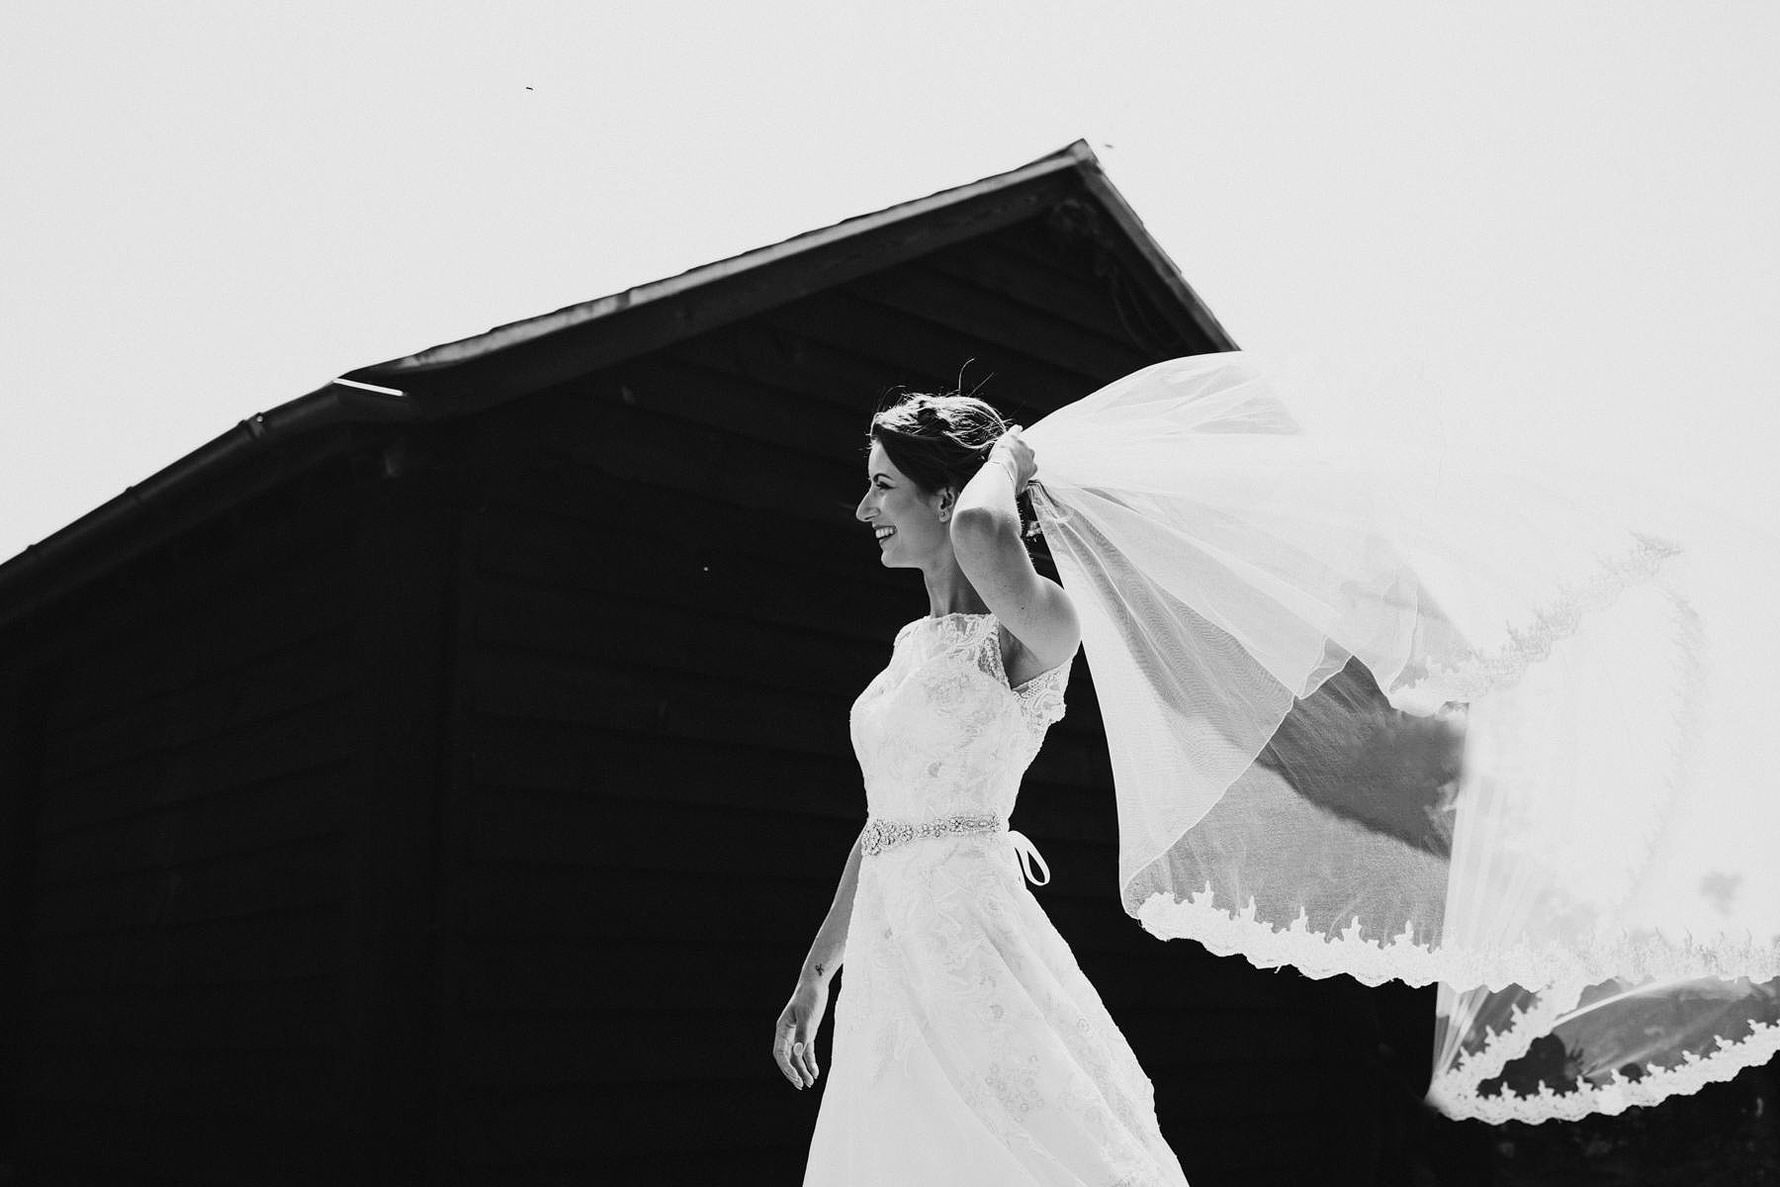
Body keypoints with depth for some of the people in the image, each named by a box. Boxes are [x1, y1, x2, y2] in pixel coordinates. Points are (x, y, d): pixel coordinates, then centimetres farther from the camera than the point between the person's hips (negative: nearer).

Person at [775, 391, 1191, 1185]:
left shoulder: (1032, 630, -10)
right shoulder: (916, 642, 14)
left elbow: (981, 532, -34)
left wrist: (1007, 459, -12)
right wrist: (814, 975, 21)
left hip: (971, 952, -8)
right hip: (887, 961, 8)